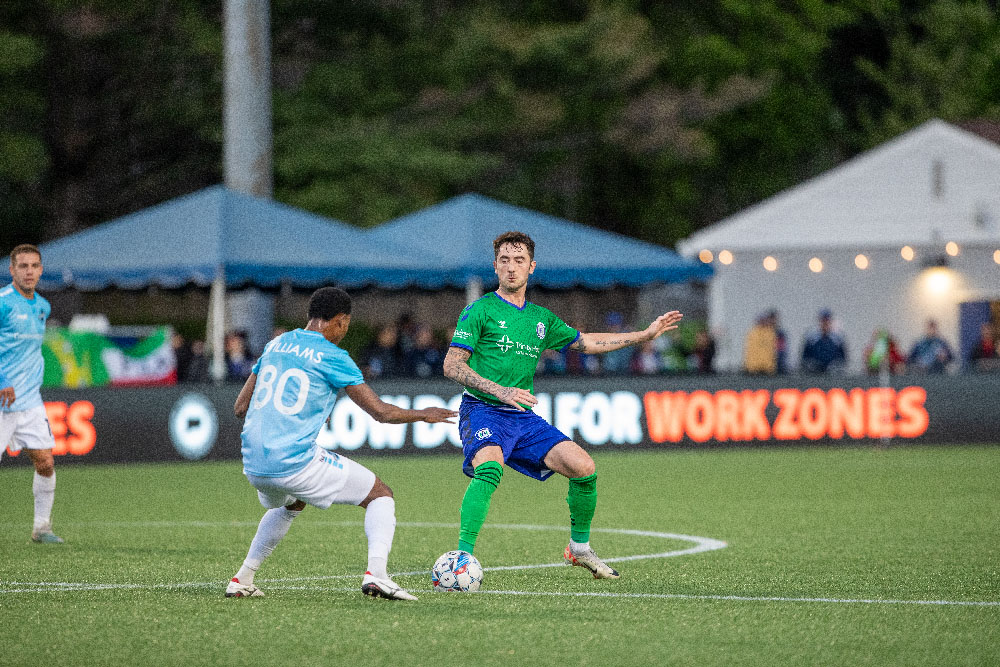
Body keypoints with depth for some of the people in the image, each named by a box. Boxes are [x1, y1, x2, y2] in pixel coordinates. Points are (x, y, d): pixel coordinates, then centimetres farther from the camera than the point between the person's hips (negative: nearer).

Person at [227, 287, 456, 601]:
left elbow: (240, 406, 18)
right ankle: (376, 572, -17)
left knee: (291, 505, 39)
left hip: (253, 466, 7)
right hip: (296, 463, -7)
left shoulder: (275, 345, 14)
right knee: (381, 495, 6)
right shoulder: (331, 357, -5)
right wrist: (423, 415, 12)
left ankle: (242, 580, 30)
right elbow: (380, 411, -5)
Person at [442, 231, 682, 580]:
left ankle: (579, 547, 17)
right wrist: (500, 391, -21)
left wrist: (645, 334, 27)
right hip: (483, 410, -6)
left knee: (584, 467, -5)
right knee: (489, 468, -35)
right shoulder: (480, 311, -2)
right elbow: (452, 365, -8)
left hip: (523, 417, 6)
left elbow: (585, 342, 29)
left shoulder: (541, 318, 17)